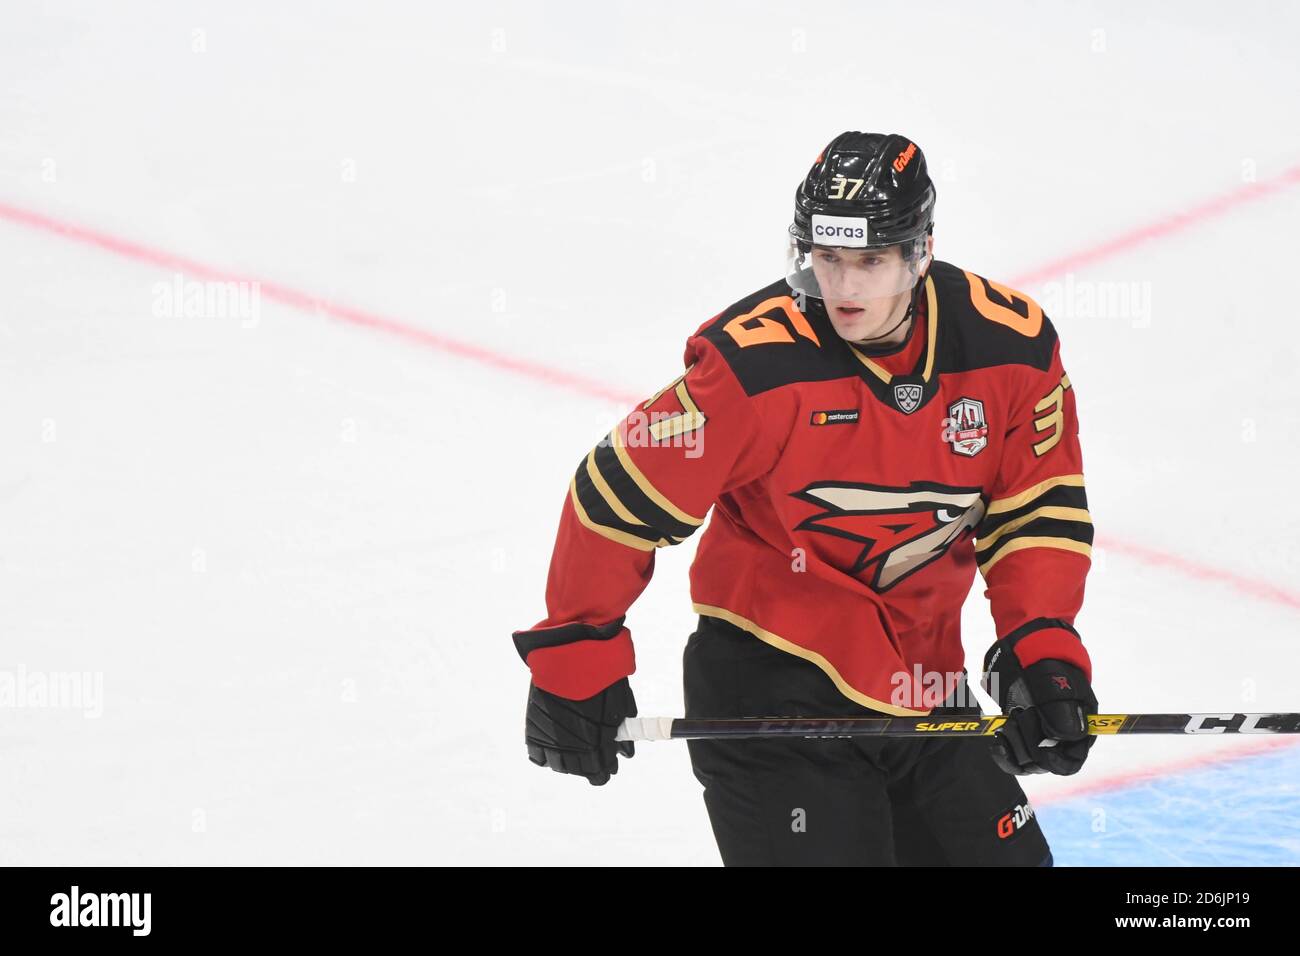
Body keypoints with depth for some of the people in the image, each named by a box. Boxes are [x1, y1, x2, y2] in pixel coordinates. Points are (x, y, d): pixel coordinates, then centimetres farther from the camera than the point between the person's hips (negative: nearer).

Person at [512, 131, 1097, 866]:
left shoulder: (1013, 343, -7)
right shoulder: (753, 364, -22)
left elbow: (1039, 507, 3)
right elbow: (623, 496, -14)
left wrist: (1043, 647, -9)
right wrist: (575, 653, -10)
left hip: (924, 681, 6)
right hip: (767, 691, -5)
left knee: (1007, 858, 13)